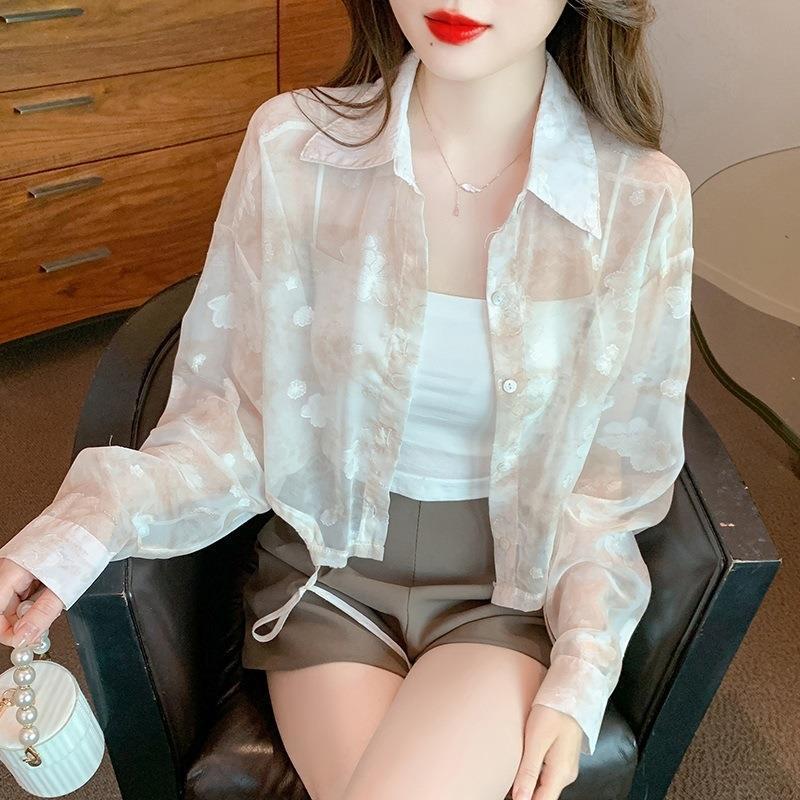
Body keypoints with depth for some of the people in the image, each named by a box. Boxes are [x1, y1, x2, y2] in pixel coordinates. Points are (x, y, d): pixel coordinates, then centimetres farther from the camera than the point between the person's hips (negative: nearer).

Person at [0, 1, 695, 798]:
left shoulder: (644, 198, -13)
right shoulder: (291, 144, -13)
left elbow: (615, 475, -2)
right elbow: (238, 411, -6)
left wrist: (580, 677, -12)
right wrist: (92, 520, -23)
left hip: (511, 589, 0)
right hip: (329, 563, 1)